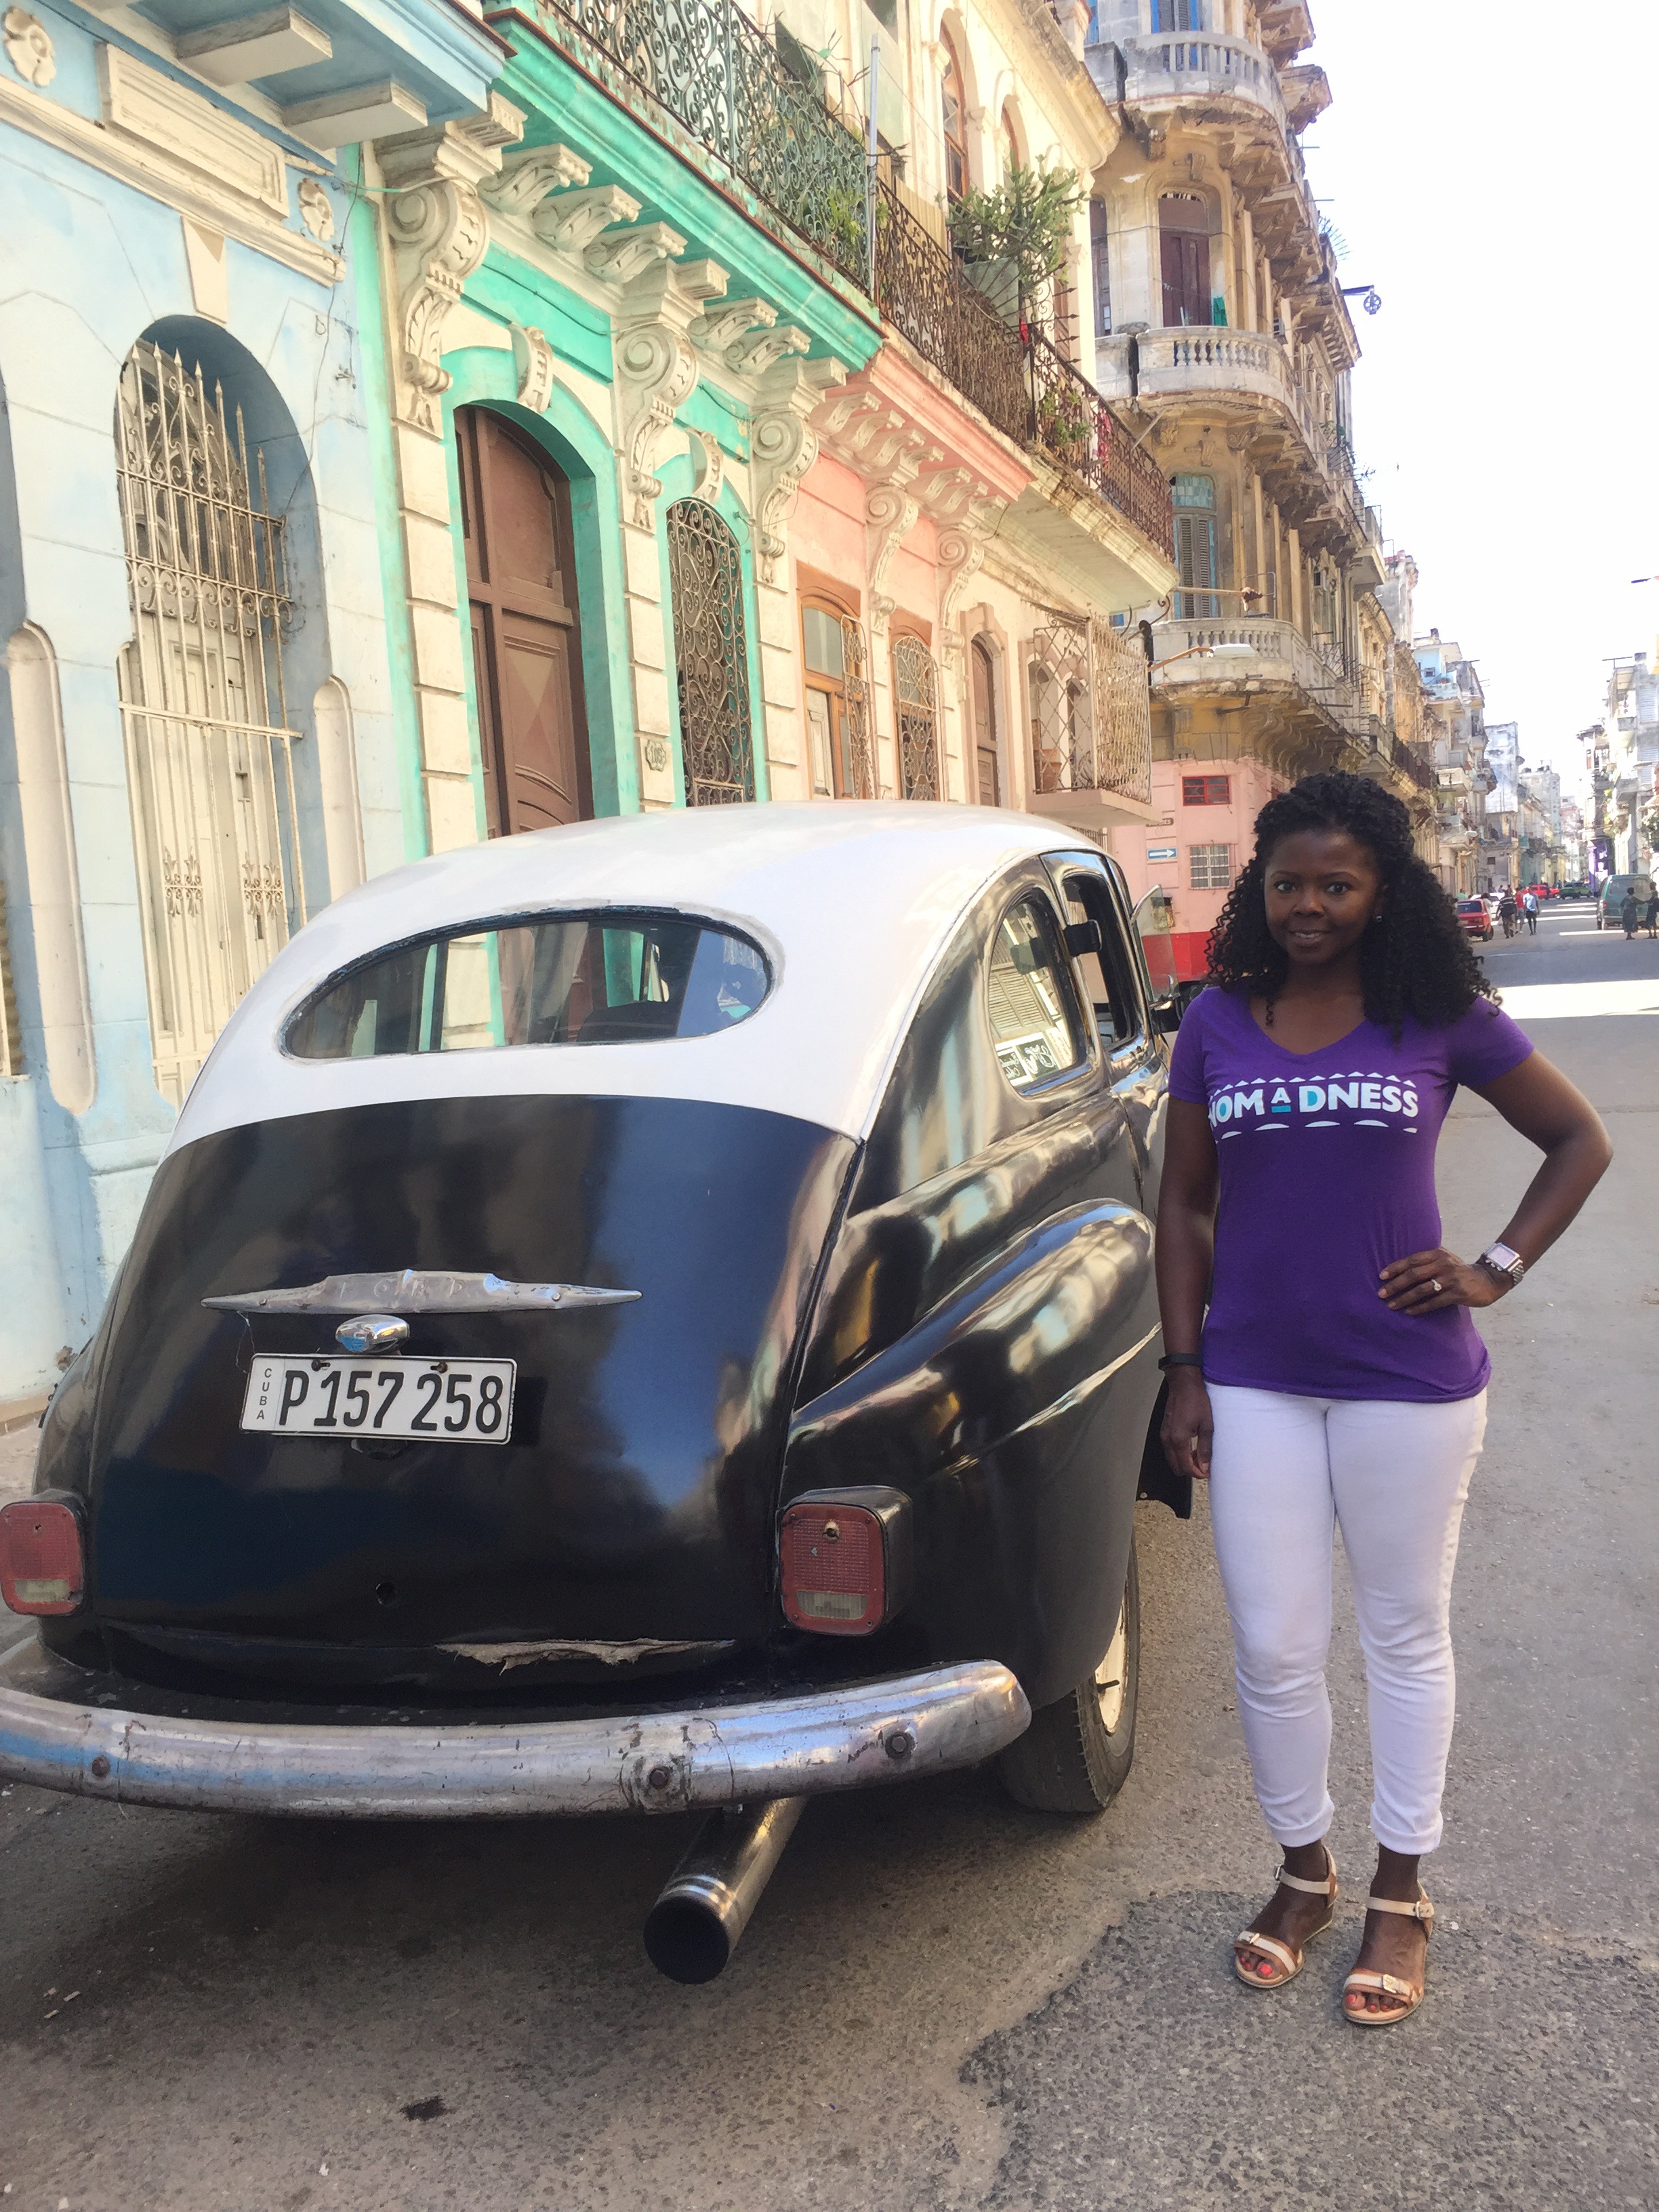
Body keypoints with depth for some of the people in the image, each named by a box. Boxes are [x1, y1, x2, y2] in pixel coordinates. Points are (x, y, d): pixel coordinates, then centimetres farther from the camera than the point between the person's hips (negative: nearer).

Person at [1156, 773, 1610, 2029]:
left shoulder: (1441, 1015, -3)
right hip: (1256, 1383, 2)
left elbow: (1581, 1141, 6)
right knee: (1274, 1651, 9)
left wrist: (1498, 1269, -5)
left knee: (1406, 1639, 14)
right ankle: (1304, 1873, 33)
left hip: (1408, 1383, -1)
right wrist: (1184, 1370, 2)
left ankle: (1402, 1895, 33)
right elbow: (1184, 1204, 6)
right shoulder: (1218, 1020, 2)